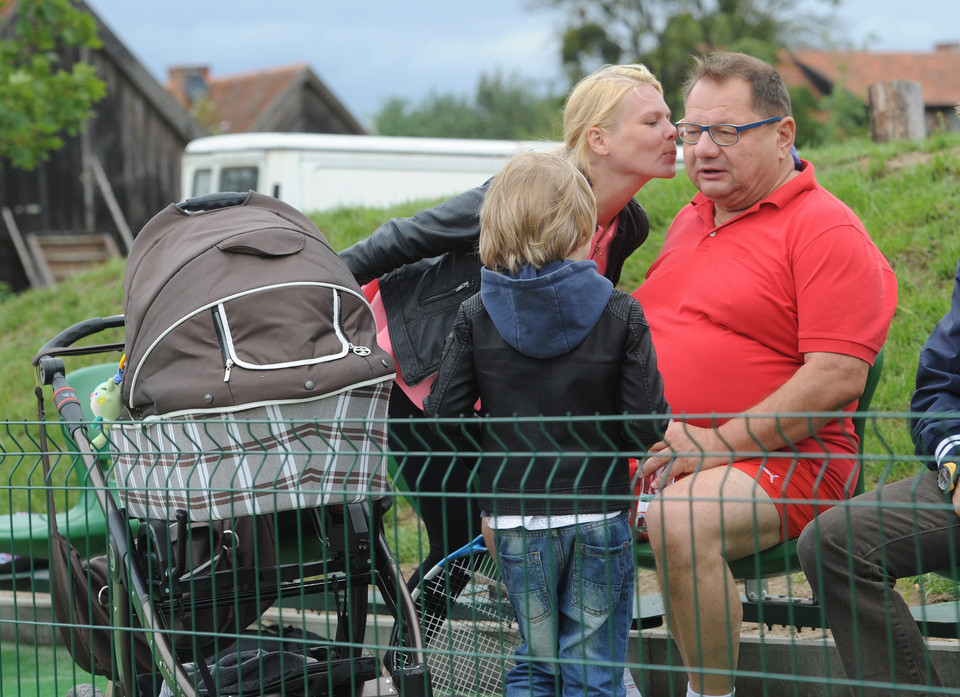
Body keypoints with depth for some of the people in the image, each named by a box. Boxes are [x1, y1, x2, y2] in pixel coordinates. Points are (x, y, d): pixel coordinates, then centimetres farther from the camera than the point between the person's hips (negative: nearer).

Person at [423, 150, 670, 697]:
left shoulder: (477, 317, -3)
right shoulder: (620, 314, -7)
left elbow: (445, 416, -6)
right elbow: (648, 425, -10)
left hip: (516, 520, 2)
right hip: (598, 513, -2)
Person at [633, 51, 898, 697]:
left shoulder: (826, 229, -7)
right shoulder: (690, 219, 19)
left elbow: (838, 377, -17)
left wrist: (720, 443, -20)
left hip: (780, 459, -8)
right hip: (651, 453, 8)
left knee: (679, 521, -38)